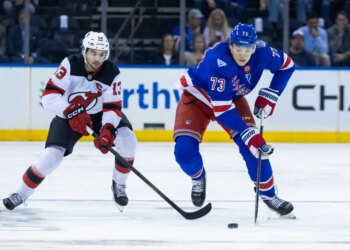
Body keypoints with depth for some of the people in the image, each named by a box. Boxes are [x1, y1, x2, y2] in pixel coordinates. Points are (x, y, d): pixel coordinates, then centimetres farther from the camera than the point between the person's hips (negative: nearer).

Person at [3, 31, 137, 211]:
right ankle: (22, 194, 1)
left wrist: (107, 130, -41)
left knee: (127, 139, -22)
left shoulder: (112, 74, -19)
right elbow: (49, 96, -29)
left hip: (99, 114, 2)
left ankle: (119, 185, 1)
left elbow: (113, 108, -21)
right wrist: (71, 112, -43)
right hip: (68, 114, -2)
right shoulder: (70, 64, -24)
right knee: (53, 154, -19)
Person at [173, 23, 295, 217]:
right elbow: (221, 107, -39)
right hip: (198, 95, -4)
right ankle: (198, 177, 16)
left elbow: (286, 65, -2)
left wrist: (269, 95, -12)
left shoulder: (261, 52, -24)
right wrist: (248, 134, -42)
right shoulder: (217, 60, -39)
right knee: (184, 150, -18)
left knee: (254, 145, -13)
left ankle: (268, 194, 5)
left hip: (233, 97, 4)